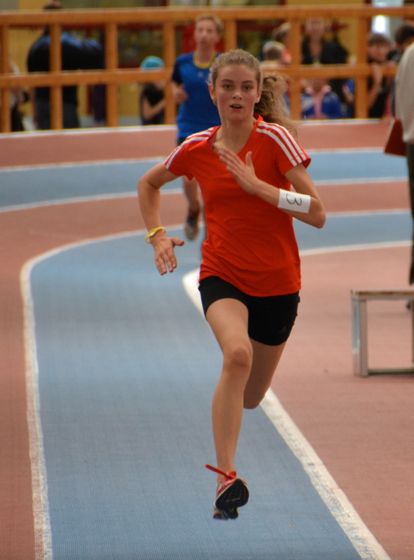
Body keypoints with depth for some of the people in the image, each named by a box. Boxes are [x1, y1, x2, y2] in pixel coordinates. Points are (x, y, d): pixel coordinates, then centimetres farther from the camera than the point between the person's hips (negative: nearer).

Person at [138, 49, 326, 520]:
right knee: (237, 353, -32)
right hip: (221, 276, 0)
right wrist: (156, 235, 5)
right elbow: (148, 184, 19)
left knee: (250, 397, 14)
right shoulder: (196, 149, -2)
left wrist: (256, 185, -24)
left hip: (277, 282, 0)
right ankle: (225, 477, -32)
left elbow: (317, 213, -17)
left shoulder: (274, 138, -12)